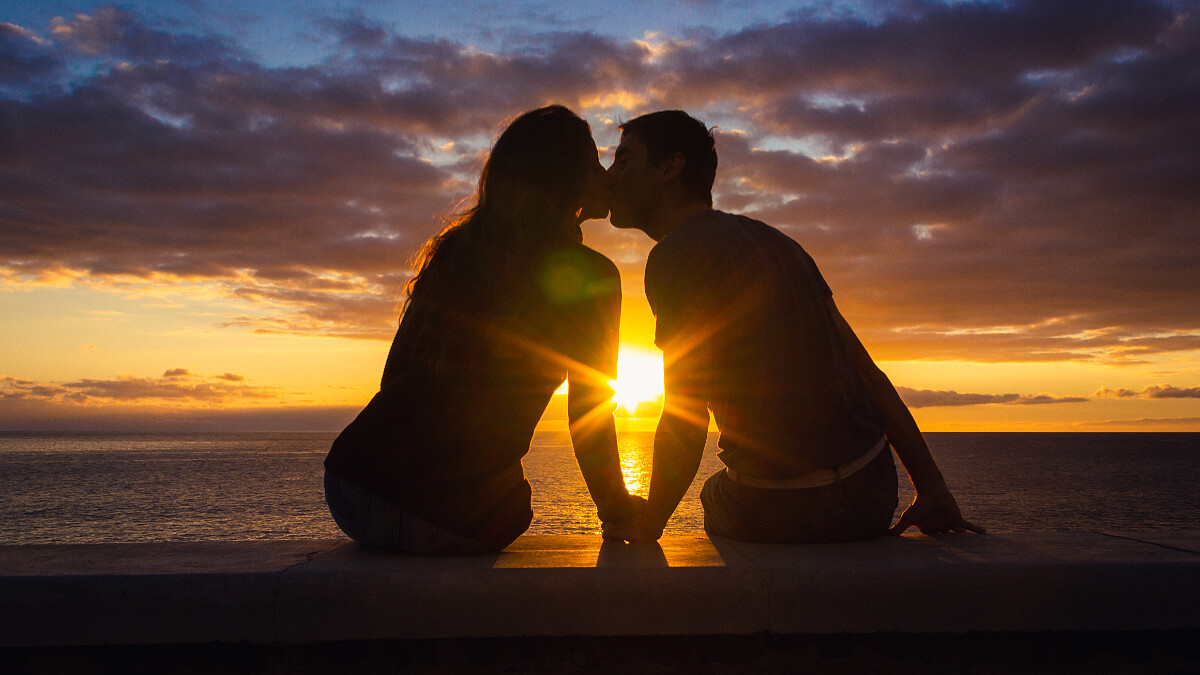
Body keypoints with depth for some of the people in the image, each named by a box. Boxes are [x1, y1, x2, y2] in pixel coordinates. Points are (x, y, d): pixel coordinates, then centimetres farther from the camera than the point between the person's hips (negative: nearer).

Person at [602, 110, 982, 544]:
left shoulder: (674, 256, -12)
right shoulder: (770, 238, 11)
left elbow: (685, 423, -16)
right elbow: (865, 367, 8)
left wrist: (646, 525, 0)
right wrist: (932, 487, 10)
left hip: (781, 512, -5)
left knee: (715, 494, 31)